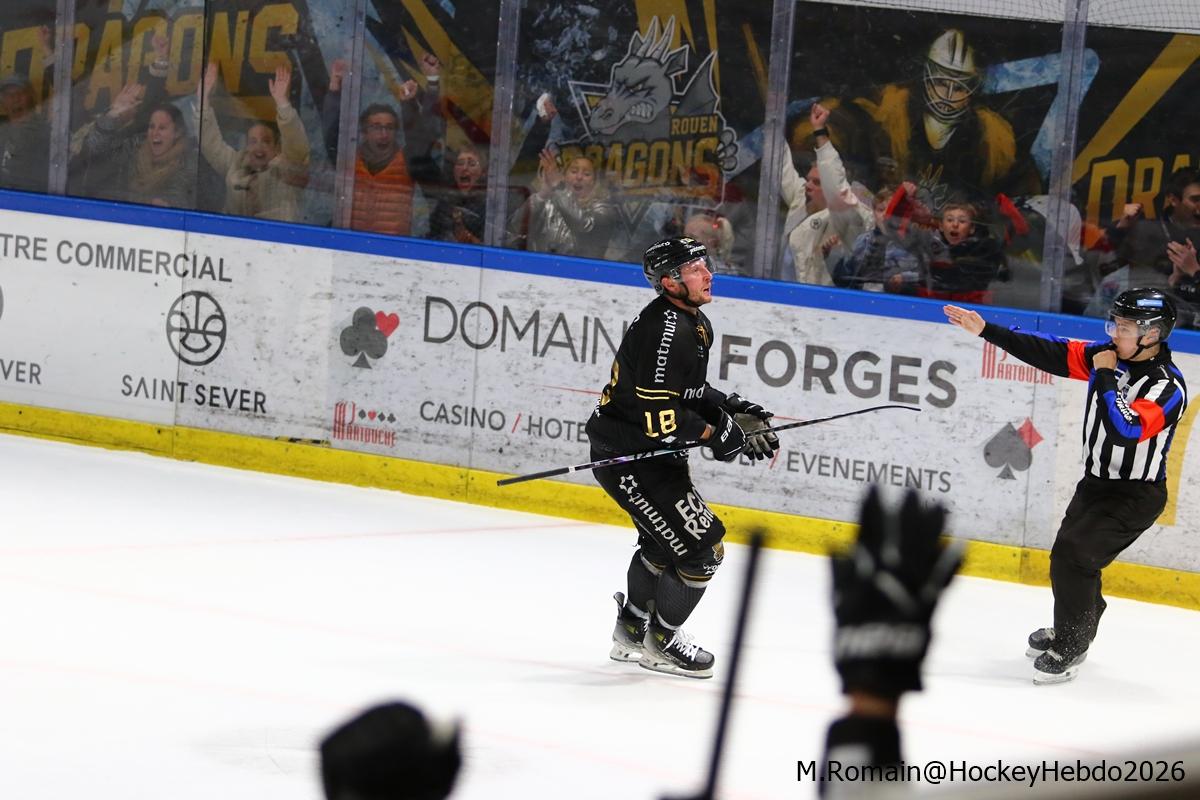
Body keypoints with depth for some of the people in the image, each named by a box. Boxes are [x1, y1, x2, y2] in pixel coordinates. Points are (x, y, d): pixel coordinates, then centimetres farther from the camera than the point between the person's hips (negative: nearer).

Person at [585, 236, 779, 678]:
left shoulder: (696, 323, 8)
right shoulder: (666, 330, -26)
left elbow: (691, 392, 20)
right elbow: (656, 414, -29)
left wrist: (731, 411, 4)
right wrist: (715, 434, -19)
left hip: (654, 452, 11)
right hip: (629, 456, -11)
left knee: (665, 541, 27)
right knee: (701, 548, -8)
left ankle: (632, 631, 44)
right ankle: (662, 641, 9)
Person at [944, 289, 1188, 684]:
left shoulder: (1168, 387, -23)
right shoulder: (1108, 356, -2)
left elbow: (1127, 429, -37)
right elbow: (1051, 353, -2)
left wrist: (1104, 377, -28)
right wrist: (986, 330, -6)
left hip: (1137, 495, -8)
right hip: (1096, 481, 8)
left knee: (1073, 555, -19)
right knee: (1070, 556, 18)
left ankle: (1068, 650, -4)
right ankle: (1072, 629, 44)